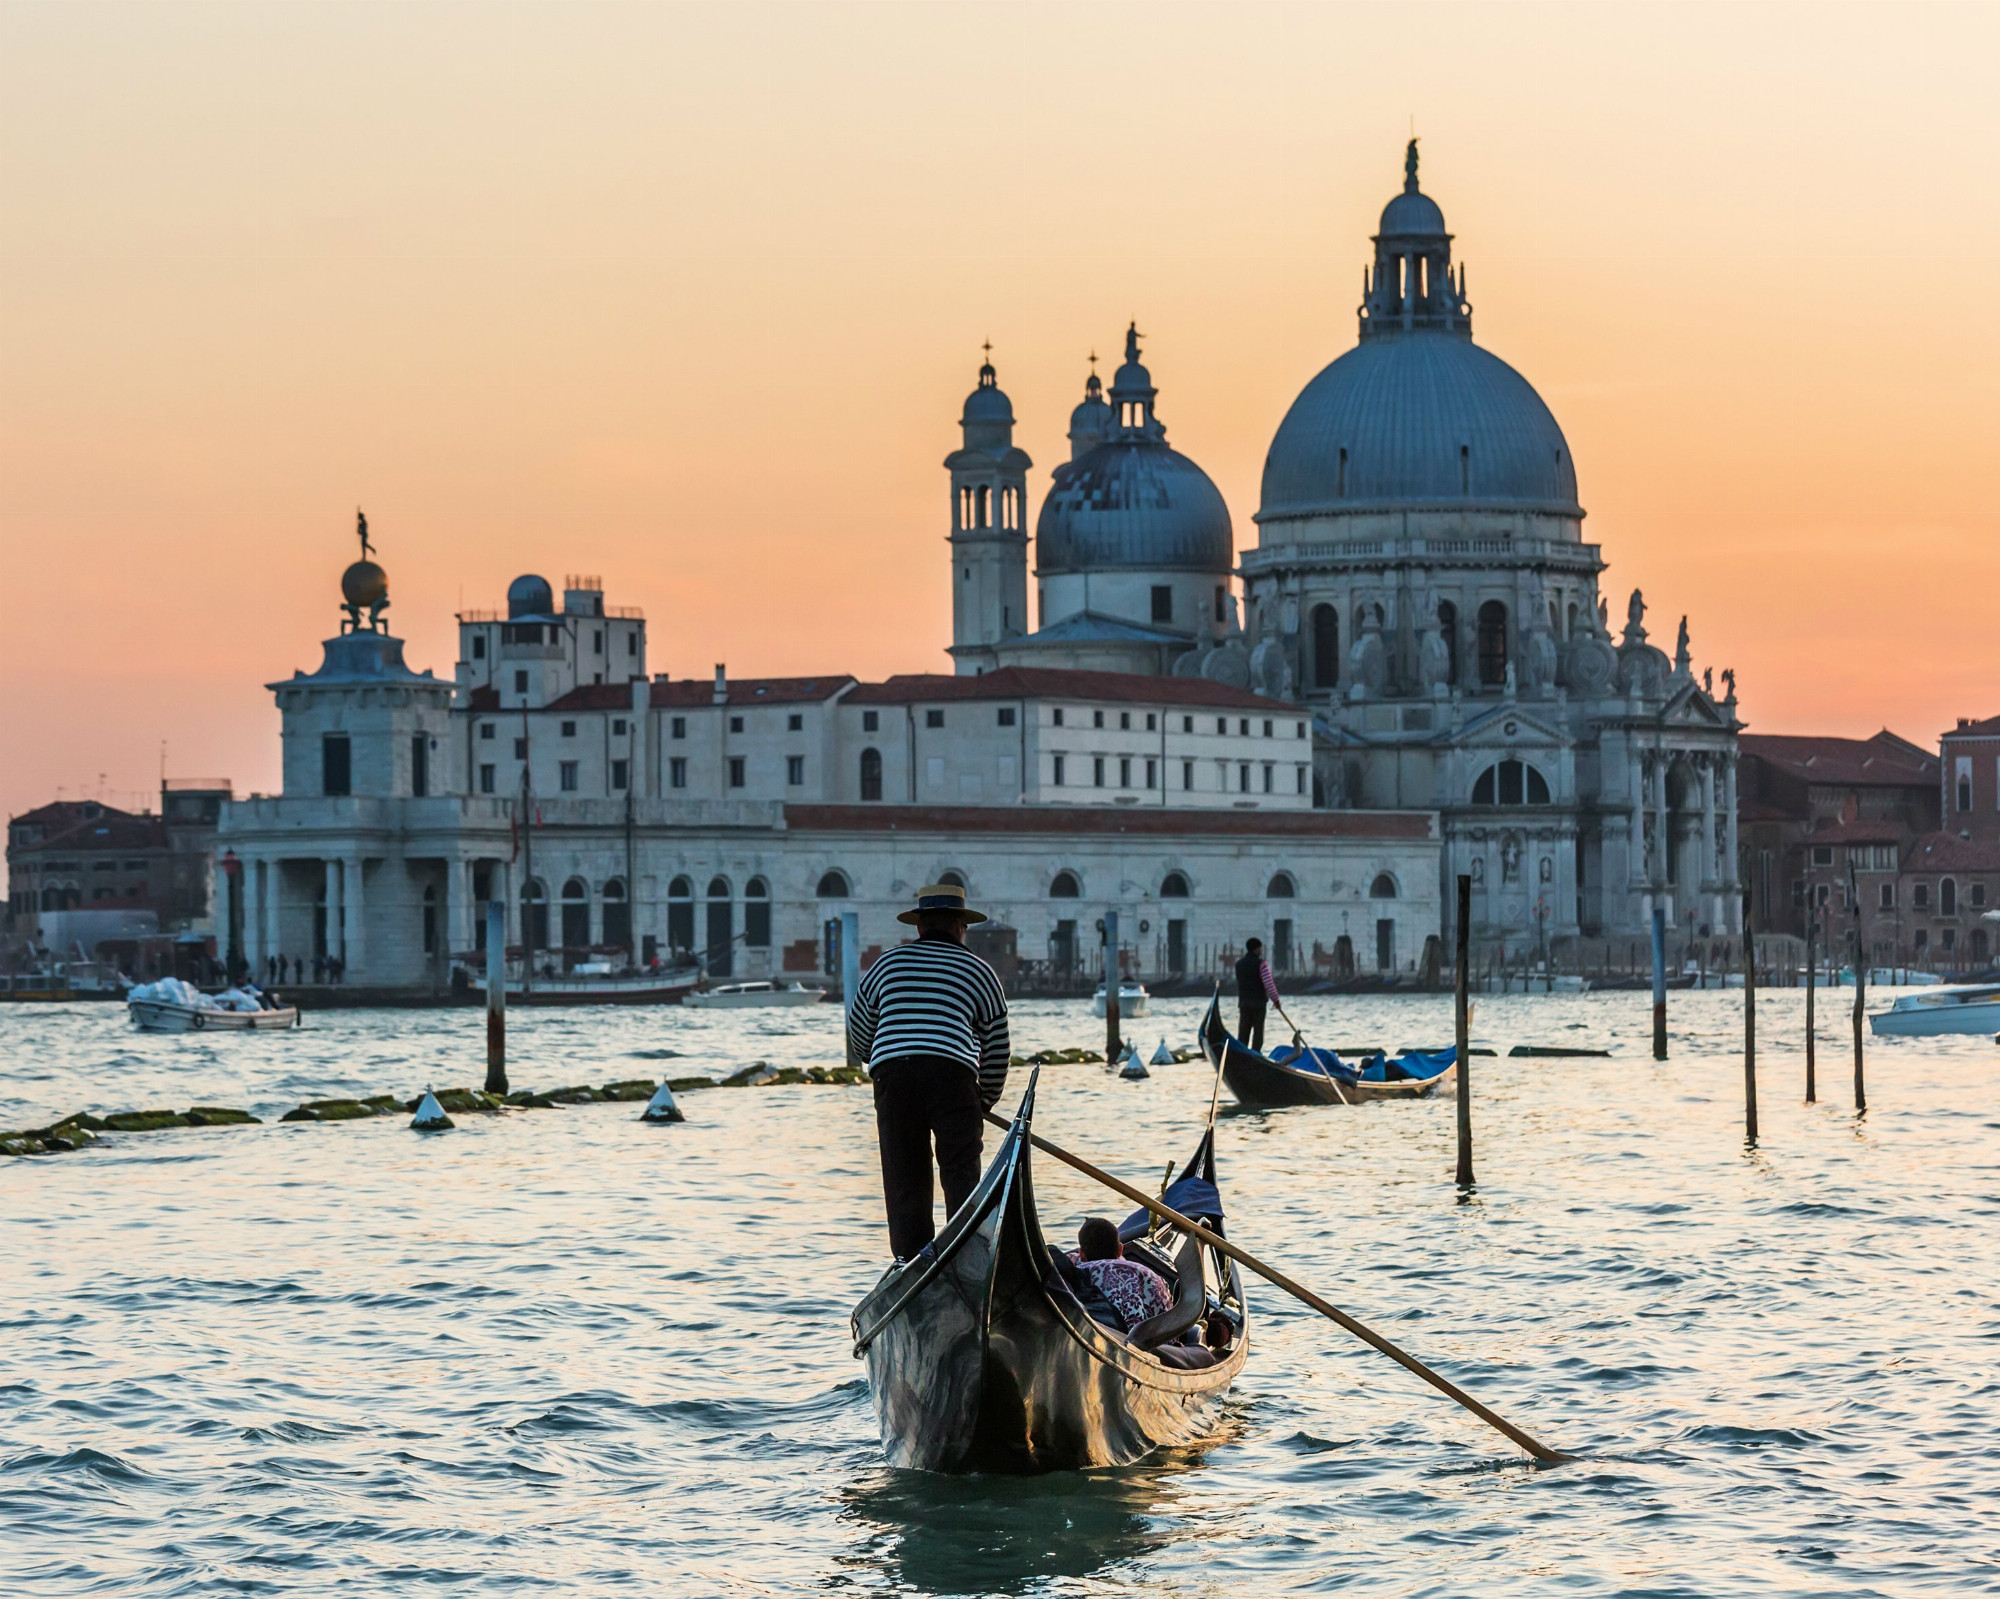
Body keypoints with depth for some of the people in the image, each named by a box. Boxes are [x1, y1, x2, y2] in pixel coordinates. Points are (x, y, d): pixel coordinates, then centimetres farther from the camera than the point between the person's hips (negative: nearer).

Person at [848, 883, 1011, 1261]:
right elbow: (996, 1049, 18)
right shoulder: (978, 971, 16)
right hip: (952, 1074, -2)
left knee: (903, 1177, 7)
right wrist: (985, 1102, 30)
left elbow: (858, 1035, 28)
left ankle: (912, 1260, 4)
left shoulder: (888, 964, 20)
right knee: (961, 1174, 0)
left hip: (892, 1074, 2)